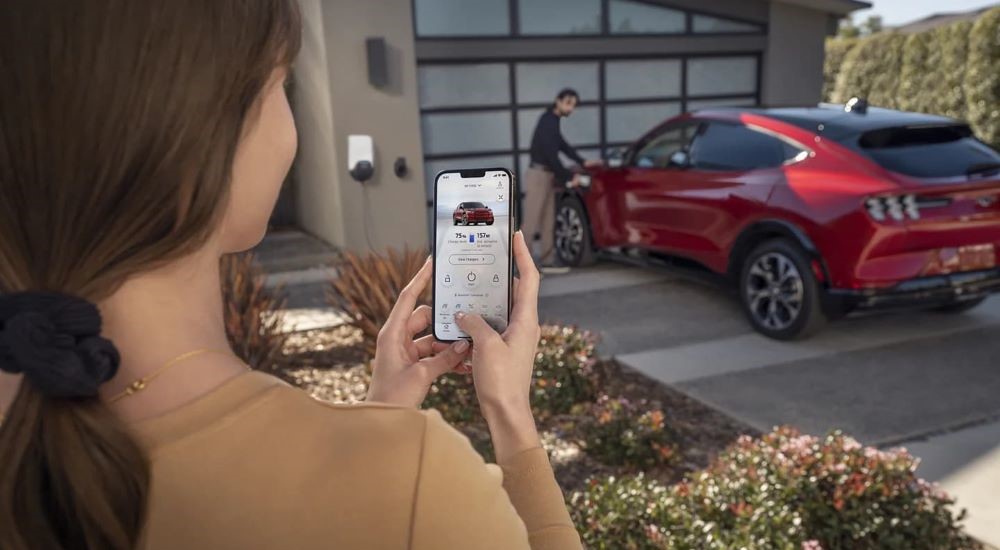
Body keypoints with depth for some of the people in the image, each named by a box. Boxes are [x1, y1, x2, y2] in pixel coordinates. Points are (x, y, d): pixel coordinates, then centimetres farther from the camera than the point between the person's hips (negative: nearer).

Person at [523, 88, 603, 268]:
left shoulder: (553, 120, 15)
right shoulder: (548, 121, -15)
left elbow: (563, 146, 24)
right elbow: (551, 154, -20)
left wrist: (583, 162, 17)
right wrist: (569, 177, -13)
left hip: (547, 175, 10)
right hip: (538, 175, -10)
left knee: (548, 222, 11)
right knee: (530, 222, -11)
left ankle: (546, 260, 16)